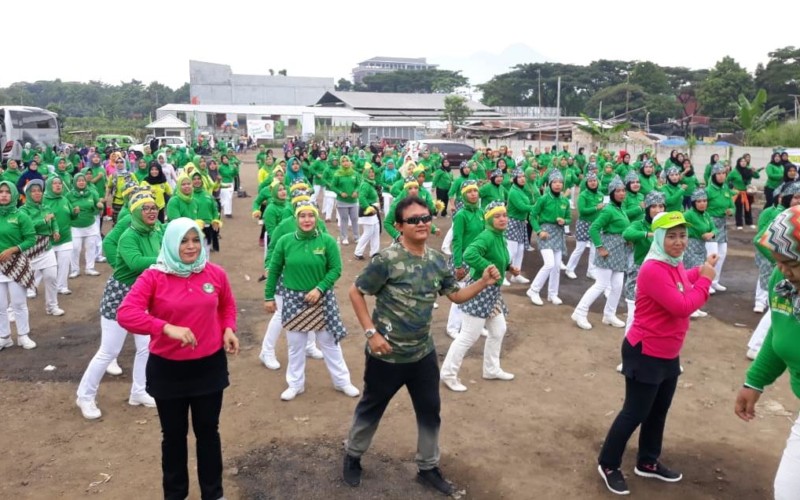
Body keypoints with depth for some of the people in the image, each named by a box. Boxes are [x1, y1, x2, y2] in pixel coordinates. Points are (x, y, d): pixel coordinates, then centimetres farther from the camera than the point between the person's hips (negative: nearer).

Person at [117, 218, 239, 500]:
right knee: (174, 435, 16)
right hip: (167, 369, -2)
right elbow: (125, 314, -23)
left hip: (209, 365, 2)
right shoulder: (153, 277, -13)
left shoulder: (215, 274, -4)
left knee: (208, 431, 16)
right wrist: (167, 328, -34)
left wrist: (228, 329, -5)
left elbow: (227, 306, 14)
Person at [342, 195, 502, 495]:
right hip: (387, 355, -5)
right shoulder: (387, 259, -21)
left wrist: (484, 282, -11)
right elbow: (355, 293, -13)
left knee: (430, 411, 17)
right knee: (371, 408, 15)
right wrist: (371, 332, -19)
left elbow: (457, 296, 7)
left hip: (423, 353, 6)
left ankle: (428, 468, 38)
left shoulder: (437, 260, -2)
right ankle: (352, 456, 41)